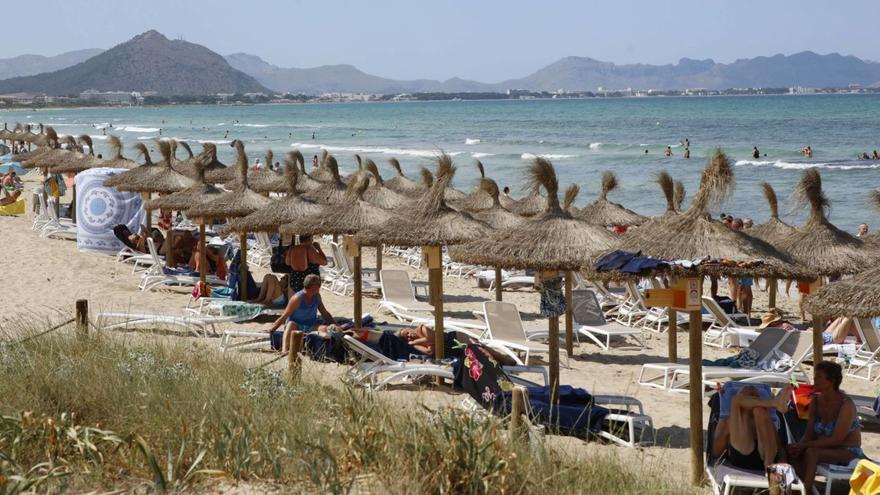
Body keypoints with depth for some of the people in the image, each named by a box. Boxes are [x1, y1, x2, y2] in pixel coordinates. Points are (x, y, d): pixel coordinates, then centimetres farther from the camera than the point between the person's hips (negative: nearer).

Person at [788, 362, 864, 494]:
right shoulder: (816, 400, -1)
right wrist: (798, 446, -22)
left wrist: (803, 445, -25)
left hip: (849, 453, -6)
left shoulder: (846, 404, -21)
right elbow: (809, 433, 0)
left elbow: (836, 440, -24)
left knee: (811, 452, -30)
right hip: (828, 448, 7)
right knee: (793, 451, -17)